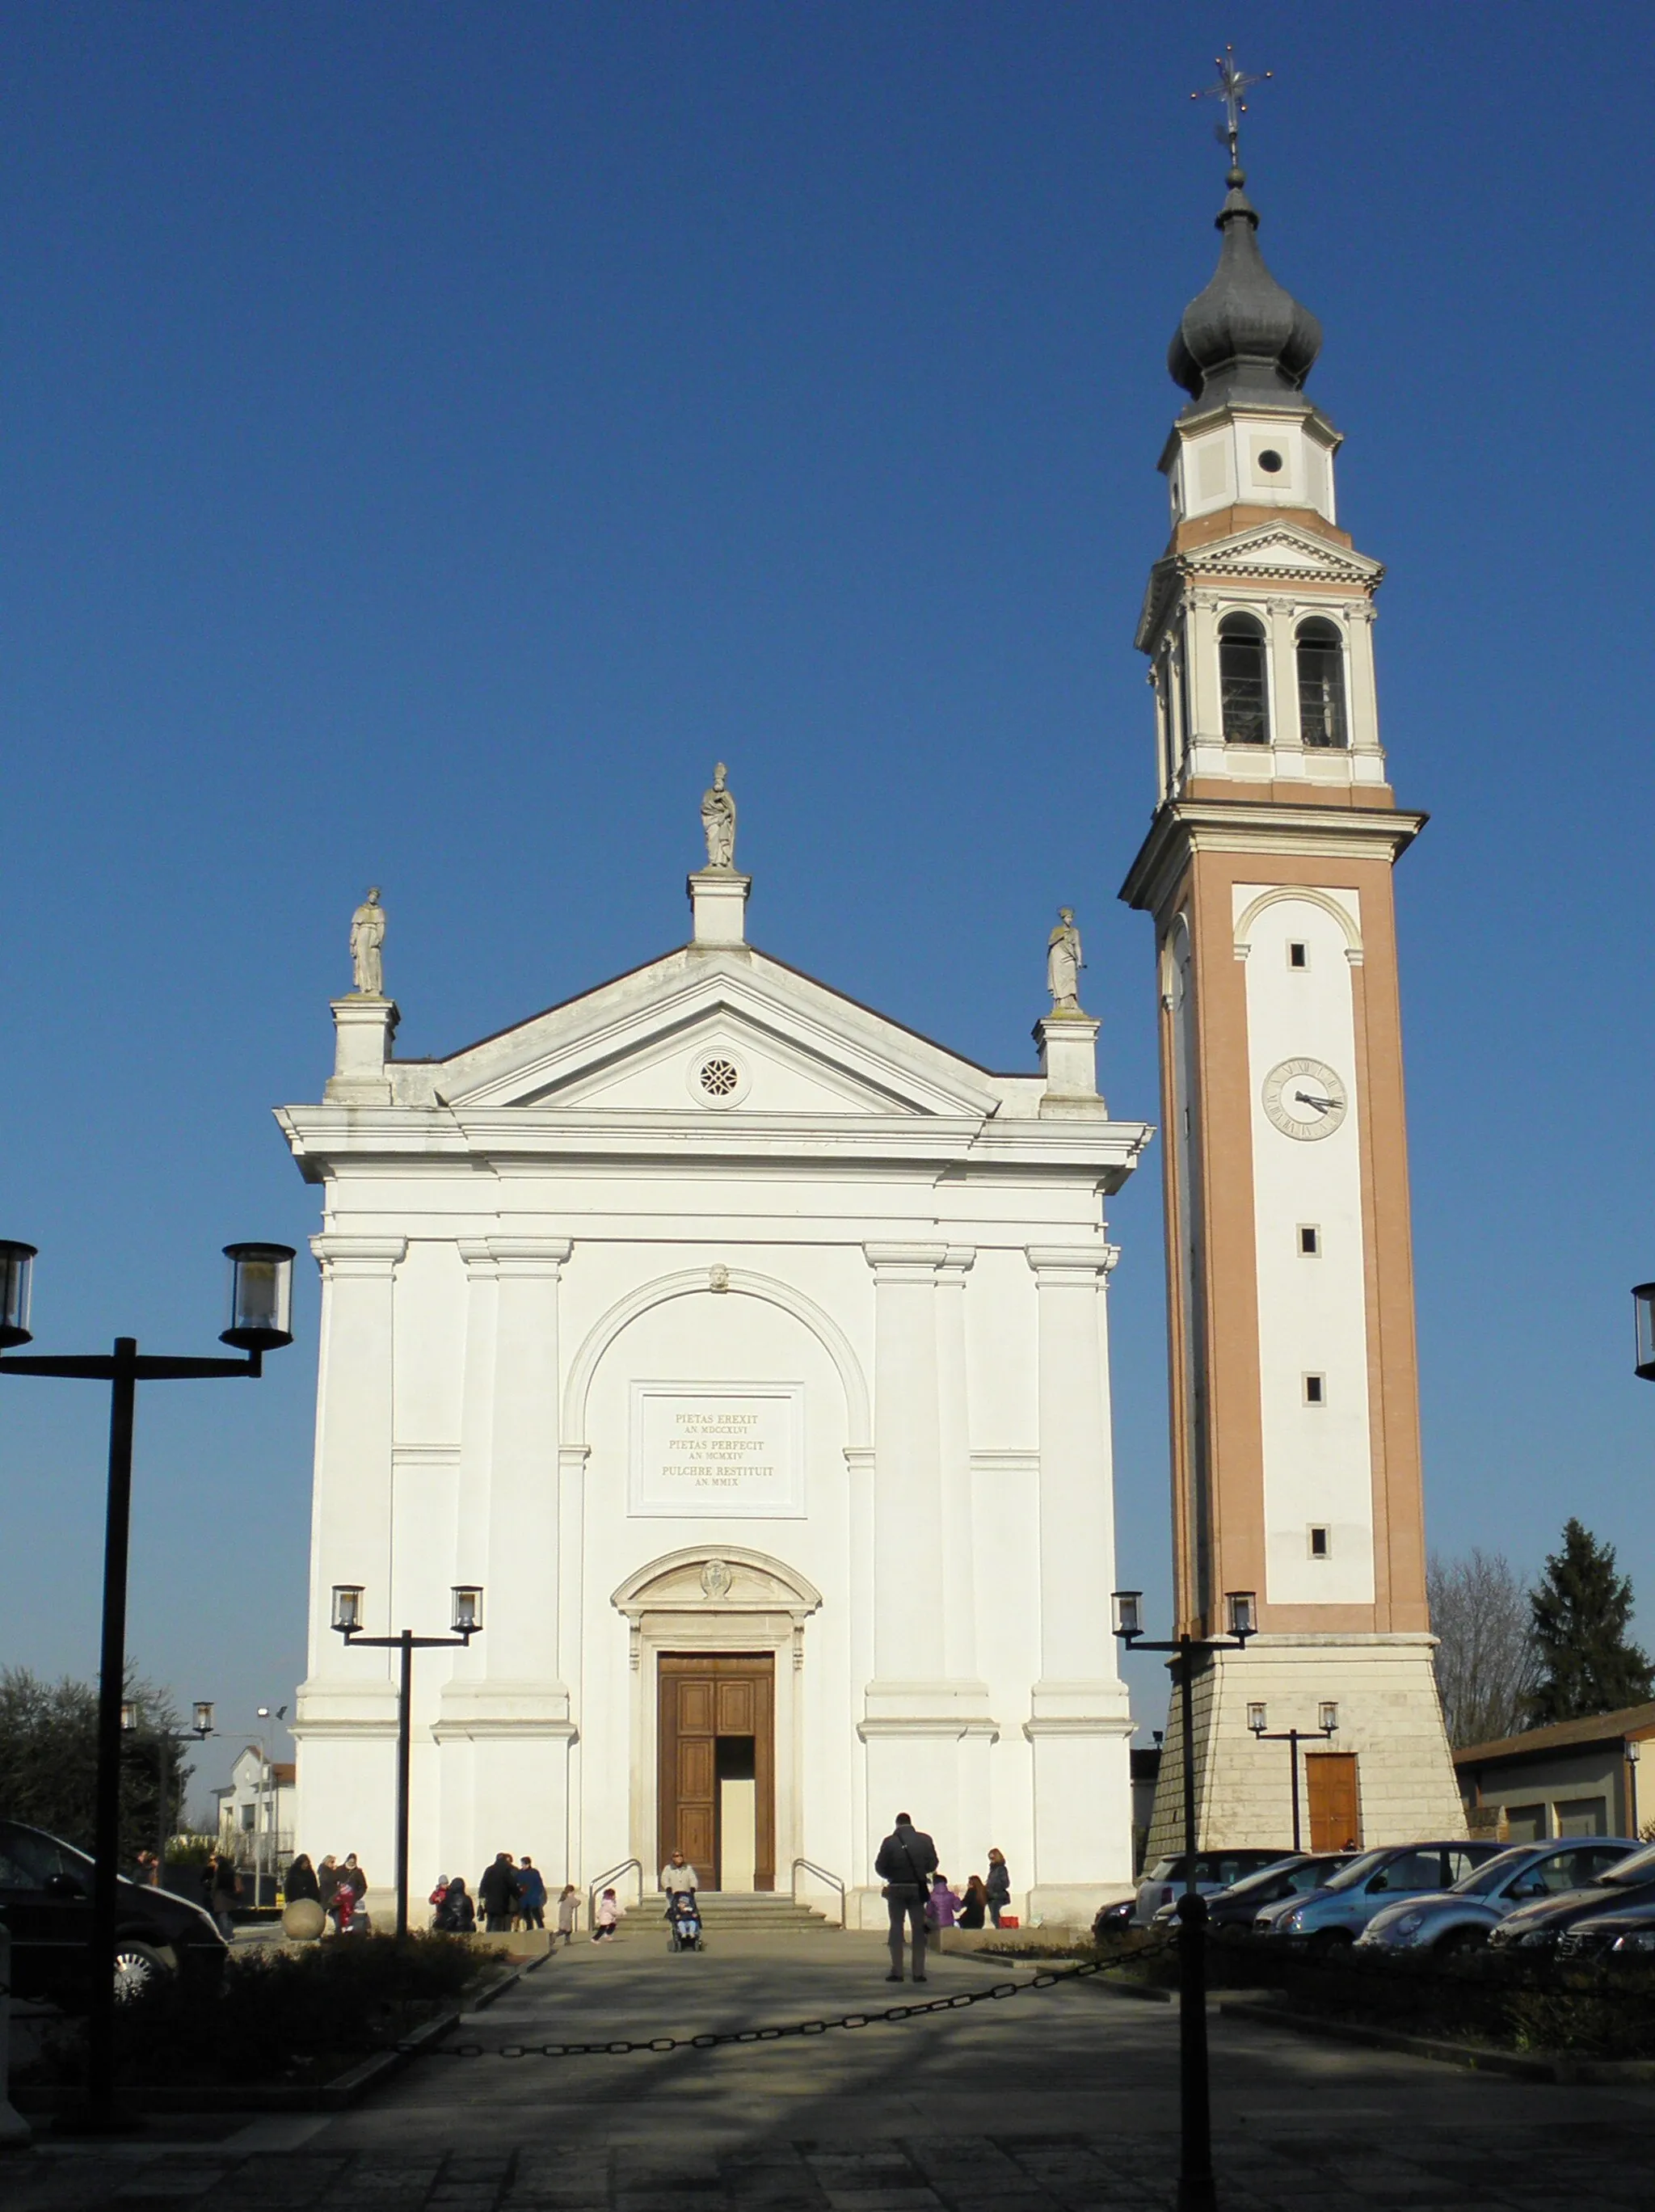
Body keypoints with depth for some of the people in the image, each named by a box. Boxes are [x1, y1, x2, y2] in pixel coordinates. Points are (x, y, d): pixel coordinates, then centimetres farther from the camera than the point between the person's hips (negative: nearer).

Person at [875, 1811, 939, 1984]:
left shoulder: (890, 1842, -8)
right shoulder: (925, 1840, -3)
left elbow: (880, 1867, -6)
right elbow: (932, 1865, 1)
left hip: (896, 1890, -1)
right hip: (918, 1889, 1)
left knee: (896, 1928, 7)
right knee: (918, 1929, 8)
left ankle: (897, 1971, 2)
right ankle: (919, 1972, 4)